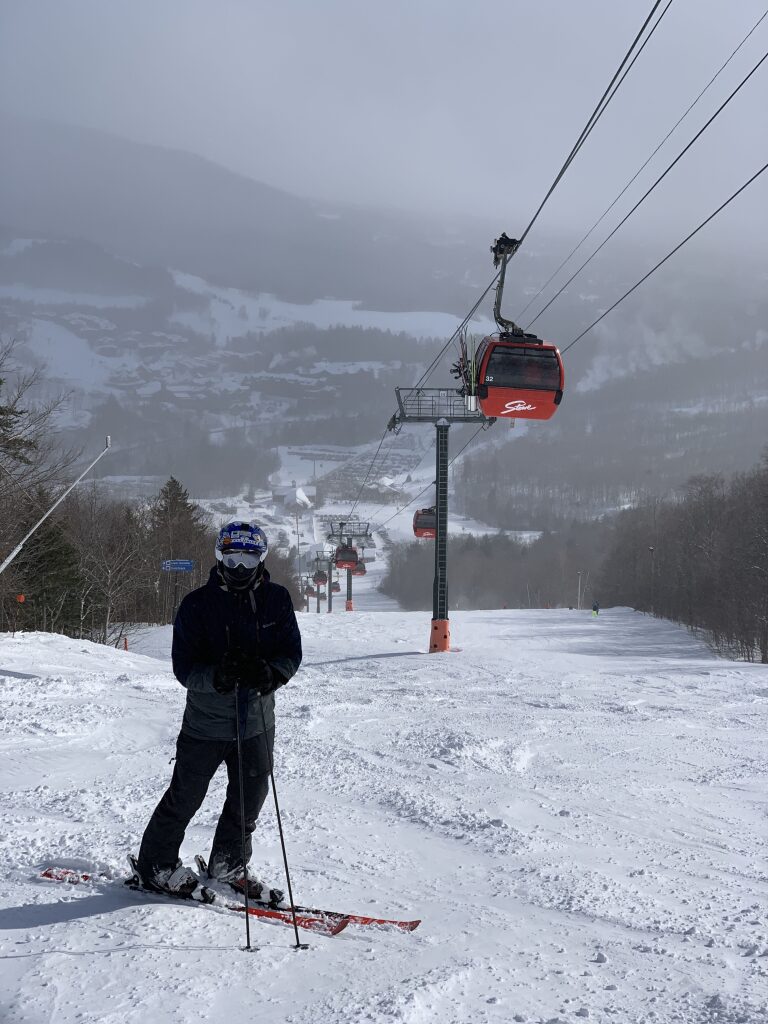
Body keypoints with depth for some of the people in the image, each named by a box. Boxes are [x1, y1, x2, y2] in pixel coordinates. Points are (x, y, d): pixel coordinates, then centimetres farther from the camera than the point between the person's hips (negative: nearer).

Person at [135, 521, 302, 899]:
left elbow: (291, 654, -4)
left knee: (250, 798, 14)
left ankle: (228, 866, 35)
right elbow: (184, 667, -14)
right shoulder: (197, 605, -12)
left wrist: (270, 672, -26)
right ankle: (156, 866, 27)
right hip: (206, 722, -3)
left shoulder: (276, 600, -3)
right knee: (184, 797, 7)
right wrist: (218, 676, -33)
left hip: (256, 722, 3)